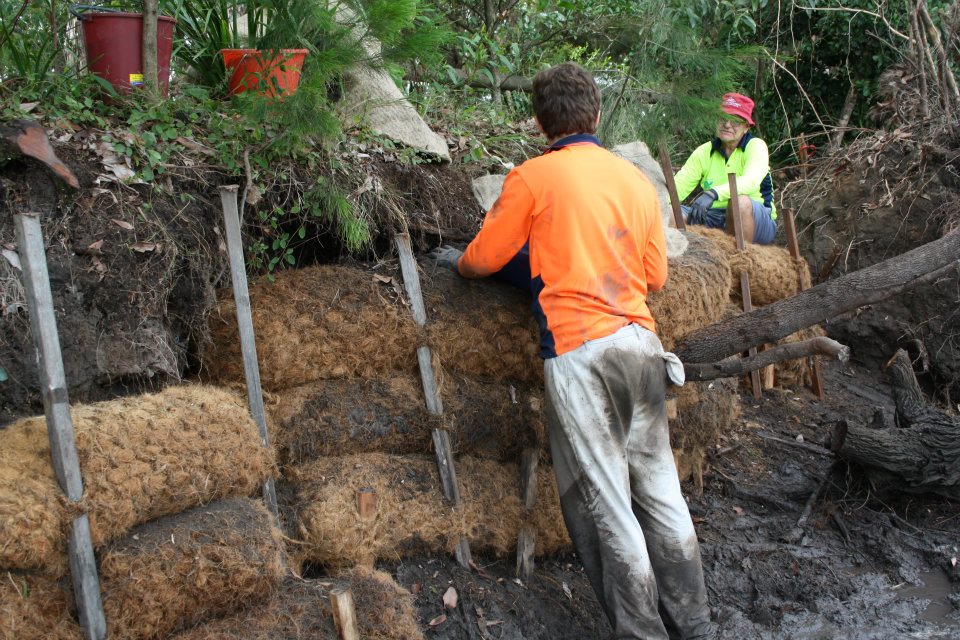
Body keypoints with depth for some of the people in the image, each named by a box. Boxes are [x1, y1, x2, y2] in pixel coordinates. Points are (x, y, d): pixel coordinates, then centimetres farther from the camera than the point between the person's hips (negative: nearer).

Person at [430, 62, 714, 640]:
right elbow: (656, 275, 17)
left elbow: (482, 261, 4)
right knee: (659, 487, 14)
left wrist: (454, 261, 25)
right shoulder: (637, 180, 11)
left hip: (579, 349, -6)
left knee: (606, 504, 1)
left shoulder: (533, 177, -3)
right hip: (640, 341, 6)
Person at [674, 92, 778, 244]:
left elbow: (751, 180, -27)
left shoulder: (756, 146, -6)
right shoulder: (704, 152, 5)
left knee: (741, 201, -36)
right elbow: (679, 186, -5)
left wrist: (713, 194, -44)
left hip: (757, 222, -3)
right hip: (715, 219, 3)